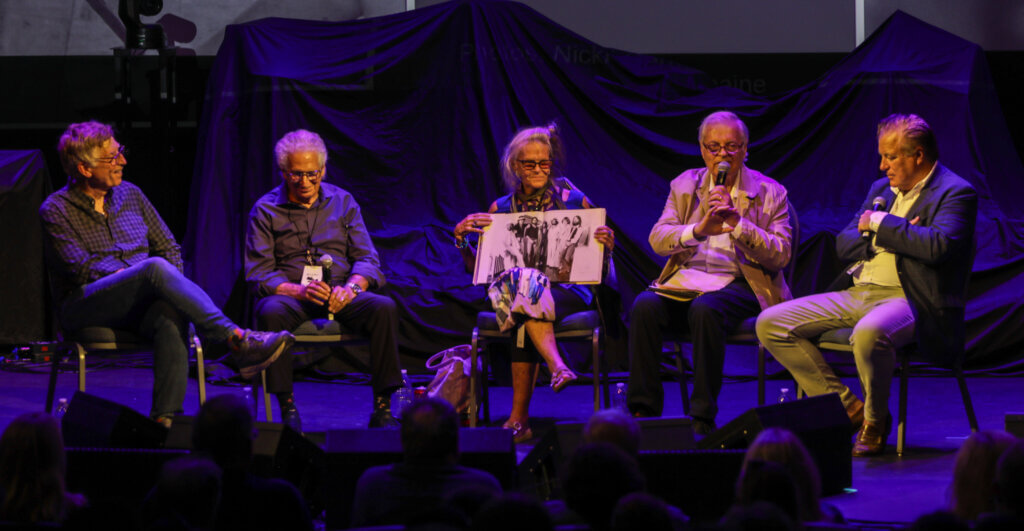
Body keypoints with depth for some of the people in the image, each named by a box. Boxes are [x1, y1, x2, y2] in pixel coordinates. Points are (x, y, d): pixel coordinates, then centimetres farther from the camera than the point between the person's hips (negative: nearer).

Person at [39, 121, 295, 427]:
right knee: (156, 268, -34)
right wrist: (137, 275, -16)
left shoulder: (130, 195, 17)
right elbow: (80, 268, -10)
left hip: (140, 303, 4)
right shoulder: (56, 210, 2)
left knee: (170, 317, -35)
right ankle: (238, 341, -43)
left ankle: (165, 420, -44)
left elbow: (169, 249, 16)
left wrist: (171, 286, -4)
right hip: (84, 307, -4)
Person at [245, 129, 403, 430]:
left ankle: (382, 408, -25)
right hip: (292, 295, -2)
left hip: (340, 295, 2)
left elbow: (367, 259, 7)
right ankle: (286, 408, -30)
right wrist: (299, 290, -21)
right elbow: (258, 274, -2)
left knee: (384, 308, -29)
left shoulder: (342, 202, 13)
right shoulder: (266, 210, 6)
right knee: (271, 312, -38)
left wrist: (351, 287, -16)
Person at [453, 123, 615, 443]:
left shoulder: (575, 202, 9)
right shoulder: (500, 209, 14)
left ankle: (519, 418, -41)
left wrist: (606, 246, -14)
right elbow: (478, 269, 15)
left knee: (527, 309, -36)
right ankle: (558, 367, -51)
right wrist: (461, 238, -3)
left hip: (568, 292, -1)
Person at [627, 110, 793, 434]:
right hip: (686, 280, 3)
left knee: (705, 309, -37)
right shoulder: (684, 186, 15)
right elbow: (658, 239, 1)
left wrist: (738, 223, -16)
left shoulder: (770, 193, 7)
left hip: (738, 284, -3)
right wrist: (699, 229, -18)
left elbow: (780, 255, -3)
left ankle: (703, 417, -31)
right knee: (644, 306, -29)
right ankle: (644, 412, -23)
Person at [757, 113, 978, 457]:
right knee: (770, 324, -6)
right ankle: (848, 409, -1)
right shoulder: (881, 189, 20)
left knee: (869, 333, -42)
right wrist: (894, 235, -4)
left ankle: (875, 422, -13)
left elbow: (937, 246, -22)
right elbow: (844, 245, 14)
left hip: (907, 298, -8)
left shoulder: (956, 194, -4)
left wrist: (880, 223, -10)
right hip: (856, 294, 8)